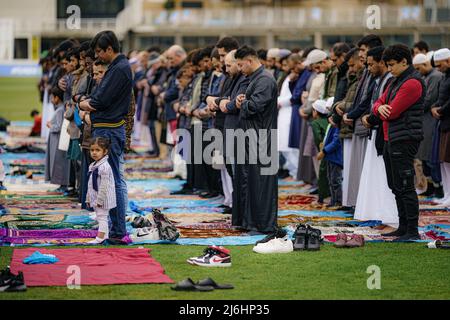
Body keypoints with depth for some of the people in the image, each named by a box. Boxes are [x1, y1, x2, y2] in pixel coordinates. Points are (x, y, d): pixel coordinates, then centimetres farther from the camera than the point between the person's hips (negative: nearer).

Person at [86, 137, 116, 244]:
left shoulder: (104, 167, -20)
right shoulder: (92, 166, 11)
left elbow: (104, 185, -23)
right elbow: (91, 185, 18)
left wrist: (100, 200, -23)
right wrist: (88, 198, 18)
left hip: (103, 198, -10)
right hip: (95, 198, 10)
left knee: (102, 216, -9)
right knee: (100, 217, 16)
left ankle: (100, 238, -10)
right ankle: (105, 235, 25)